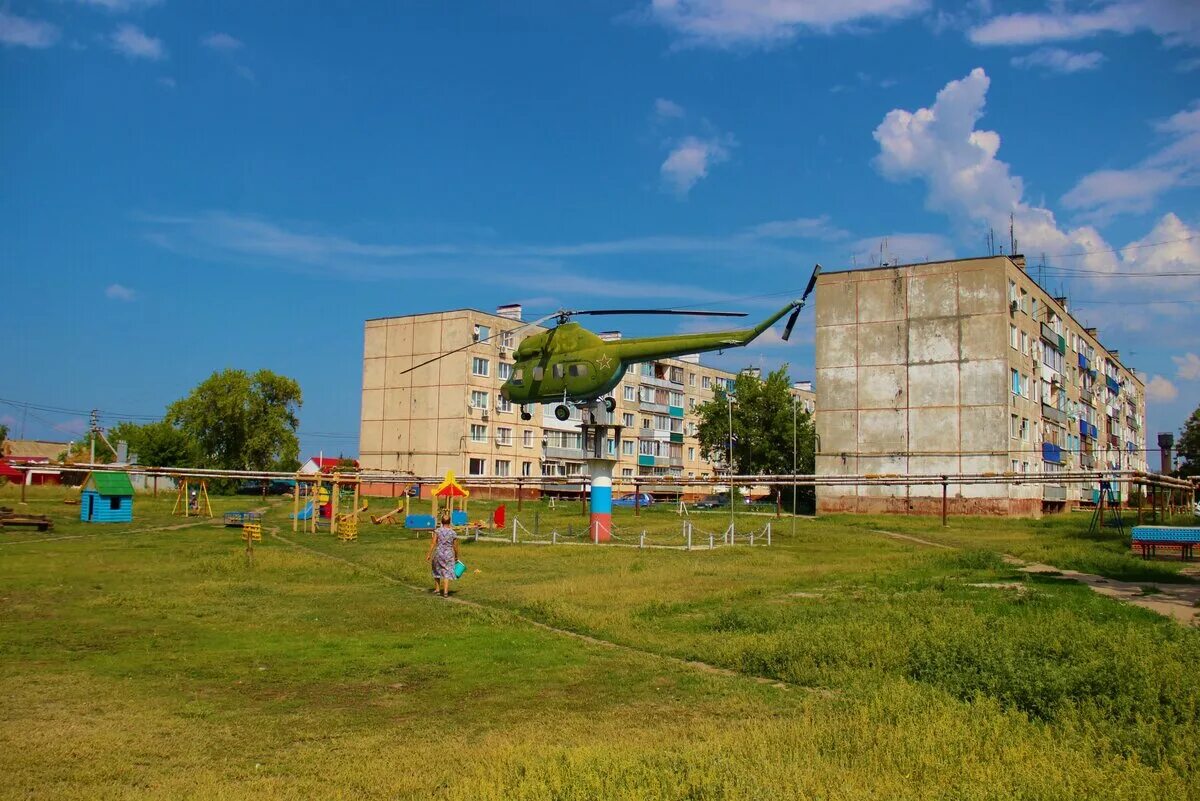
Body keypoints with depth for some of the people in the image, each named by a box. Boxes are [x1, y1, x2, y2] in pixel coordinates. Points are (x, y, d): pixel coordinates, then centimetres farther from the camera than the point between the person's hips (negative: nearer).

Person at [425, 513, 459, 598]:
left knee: (437, 571, 20)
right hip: (449, 555, 0)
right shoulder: (453, 533, -3)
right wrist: (456, 556, 17)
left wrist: (429, 554, -6)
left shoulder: (437, 531, -7)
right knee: (447, 573, 4)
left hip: (438, 553, 0)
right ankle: (445, 592, -5)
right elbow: (455, 547, 3)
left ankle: (437, 589, 27)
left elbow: (433, 543, -11)